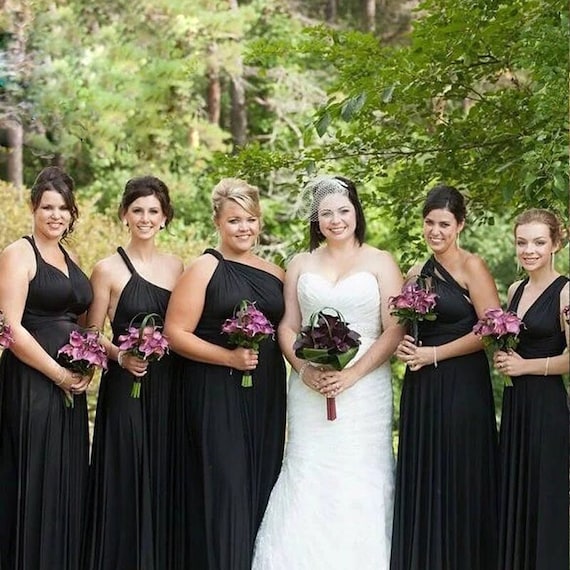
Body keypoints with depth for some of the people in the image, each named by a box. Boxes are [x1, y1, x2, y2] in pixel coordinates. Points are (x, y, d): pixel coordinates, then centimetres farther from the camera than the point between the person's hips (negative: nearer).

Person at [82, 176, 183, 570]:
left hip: (169, 386, 4)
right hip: (126, 386, -4)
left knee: (163, 478, 7)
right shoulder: (109, 269, -3)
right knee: (126, 478, -2)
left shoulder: (177, 267, 9)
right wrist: (121, 355, -18)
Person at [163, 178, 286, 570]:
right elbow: (176, 333, -9)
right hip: (216, 395, -5)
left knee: (261, 489, 6)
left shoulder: (275, 274, 12)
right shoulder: (204, 269, -3)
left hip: (267, 397, 5)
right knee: (225, 490, -7)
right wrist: (229, 357, -17)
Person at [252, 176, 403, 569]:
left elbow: (394, 331, -2)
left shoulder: (381, 263, 4)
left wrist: (352, 374, -13)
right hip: (309, 390, 2)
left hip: (364, 388, -2)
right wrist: (304, 369, -8)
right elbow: (288, 327, 11)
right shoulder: (301, 265, 13)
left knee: (357, 483, -4)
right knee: (307, 482, -2)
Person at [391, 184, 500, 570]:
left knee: (458, 478, -1)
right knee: (421, 480, 7)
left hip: (462, 385, -6)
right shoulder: (417, 274, 13)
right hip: (420, 388, 6)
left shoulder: (472, 267, -6)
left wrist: (434, 354, -12)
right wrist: (402, 346, 1)